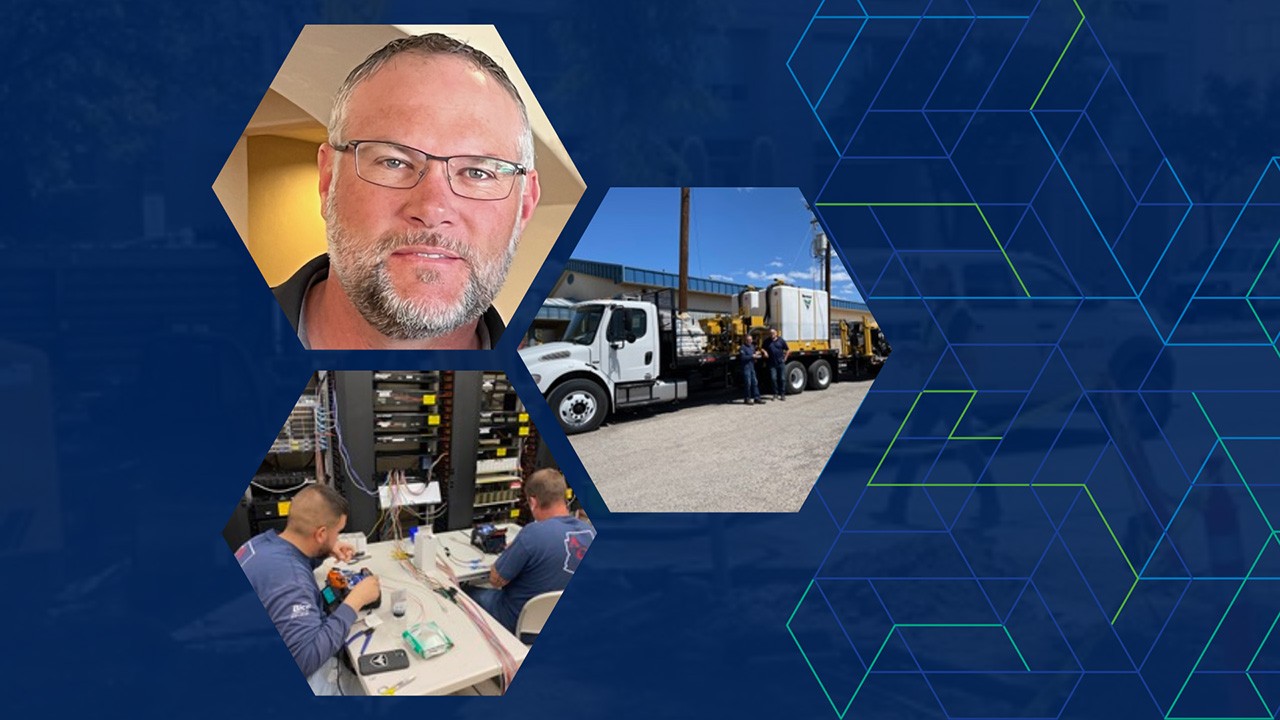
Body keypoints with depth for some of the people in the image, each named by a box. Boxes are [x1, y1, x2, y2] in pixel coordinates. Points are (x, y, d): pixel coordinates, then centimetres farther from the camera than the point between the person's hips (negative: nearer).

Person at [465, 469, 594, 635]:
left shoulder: (533, 533, -30)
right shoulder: (590, 533, -9)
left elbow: (496, 580, -18)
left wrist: (510, 551, -1)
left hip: (518, 621, -7)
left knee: (468, 592, 18)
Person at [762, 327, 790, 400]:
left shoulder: (781, 340, 1)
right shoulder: (767, 342, 4)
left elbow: (788, 350, 9)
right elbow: (764, 349, 17)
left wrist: (785, 358, 4)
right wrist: (765, 352, -5)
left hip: (781, 363, -1)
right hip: (772, 364, 1)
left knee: (782, 379, 0)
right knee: (773, 378, -5)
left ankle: (782, 394, 8)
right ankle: (775, 394, 7)